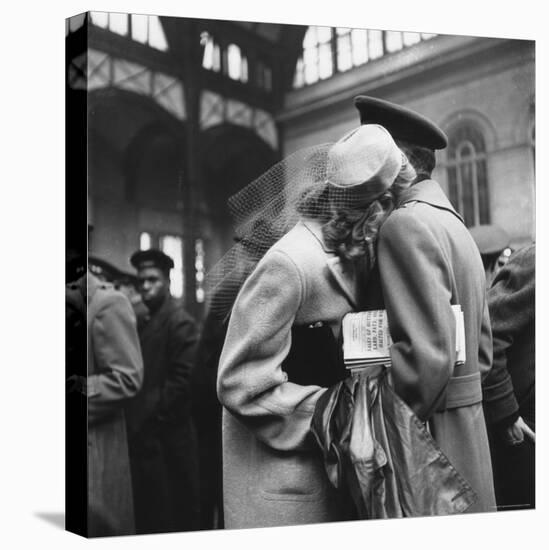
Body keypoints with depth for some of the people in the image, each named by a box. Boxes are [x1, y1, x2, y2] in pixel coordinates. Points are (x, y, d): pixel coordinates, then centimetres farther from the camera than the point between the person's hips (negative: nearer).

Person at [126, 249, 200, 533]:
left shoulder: (179, 321, -10)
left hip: (167, 435, -8)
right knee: (149, 509, 13)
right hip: (145, 434, 8)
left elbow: (183, 378, -17)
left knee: (173, 508, -1)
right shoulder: (146, 321, 16)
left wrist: (155, 418, -15)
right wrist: (137, 419, 6)